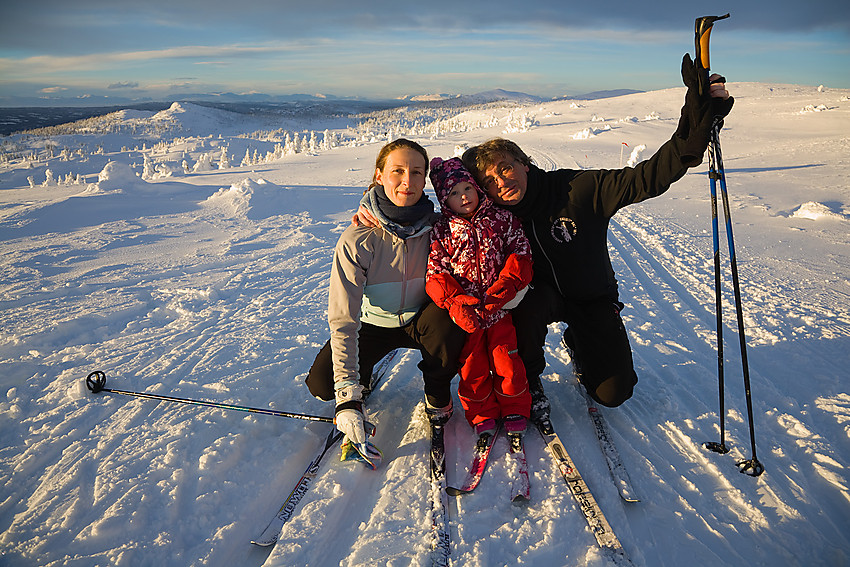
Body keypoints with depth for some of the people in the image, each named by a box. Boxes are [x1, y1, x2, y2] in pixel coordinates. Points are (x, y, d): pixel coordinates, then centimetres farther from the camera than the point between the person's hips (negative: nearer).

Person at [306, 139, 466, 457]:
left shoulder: (436, 228, -17)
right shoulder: (357, 240, -25)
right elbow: (342, 319, -26)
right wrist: (347, 397, -31)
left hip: (420, 320, 1)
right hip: (373, 324, -1)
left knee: (446, 323, -33)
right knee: (321, 383, -21)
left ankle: (437, 397, -3)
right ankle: (361, 379, 17)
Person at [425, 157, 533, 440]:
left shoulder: (502, 219, 1)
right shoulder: (441, 231, -1)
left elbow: (521, 255, -3)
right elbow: (435, 274, -5)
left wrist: (504, 289, -19)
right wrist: (456, 302, -22)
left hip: (501, 304, 0)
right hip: (464, 308, 0)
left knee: (506, 357, -1)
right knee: (471, 363, 5)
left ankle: (515, 409, 22)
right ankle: (482, 414, 25)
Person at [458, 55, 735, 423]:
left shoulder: (577, 189, -26)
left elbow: (646, 178, -35)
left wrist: (695, 128, -48)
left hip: (593, 299, 0)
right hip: (542, 294, 1)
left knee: (614, 393, -2)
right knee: (525, 308, -37)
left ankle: (577, 344, 31)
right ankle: (527, 383, -7)